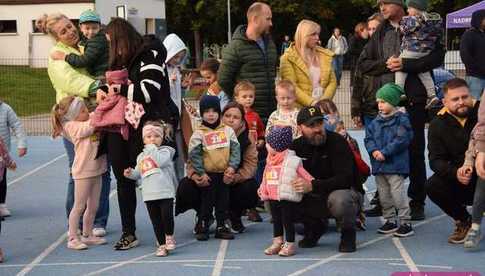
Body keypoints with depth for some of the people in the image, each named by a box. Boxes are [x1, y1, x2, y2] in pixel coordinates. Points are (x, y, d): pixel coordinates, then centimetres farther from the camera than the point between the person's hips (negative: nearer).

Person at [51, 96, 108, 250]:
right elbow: (91, 125, -23)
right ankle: (72, 238, 7)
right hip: (83, 172, -8)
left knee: (93, 207, 13)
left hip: (96, 170, 8)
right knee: (79, 207, -1)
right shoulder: (72, 126, -13)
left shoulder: (87, 122, 12)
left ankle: (87, 235, 26)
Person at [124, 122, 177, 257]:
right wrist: (131, 173, 3)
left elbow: (160, 161, -20)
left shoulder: (165, 151, 1)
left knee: (167, 216, -12)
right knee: (156, 220, 7)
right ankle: (162, 244, 15)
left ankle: (169, 236, 15)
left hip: (165, 192, -5)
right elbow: (138, 173, 23)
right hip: (149, 194, 5)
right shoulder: (141, 156, 17)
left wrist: (152, 148, -11)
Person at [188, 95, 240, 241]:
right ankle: (202, 228, 12)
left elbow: (235, 149, 2)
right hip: (208, 174, -3)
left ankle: (221, 227, 19)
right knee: (206, 202, 3)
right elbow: (194, 154, -7)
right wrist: (201, 173, -11)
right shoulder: (199, 133, -4)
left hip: (224, 174, 3)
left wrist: (232, 166, -10)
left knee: (223, 202, 9)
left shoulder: (228, 130, 4)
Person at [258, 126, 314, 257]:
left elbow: (304, 175, -8)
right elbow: (266, 177, 18)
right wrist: (262, 189, 18)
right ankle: (277, 242, 25)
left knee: (287, 220, 0)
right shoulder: (270, 161, 9)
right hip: (272, 198, 7)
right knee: (276, 220, 15)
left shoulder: (292, 161, -11)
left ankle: (290, 244, 9)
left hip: (287, 198, -7)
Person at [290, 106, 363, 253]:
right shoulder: (296, 146, -1)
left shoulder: (337, 142, -17)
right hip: (313, 200, 5)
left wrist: (312, 186, -41)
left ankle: (348, 232, -6)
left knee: (339, 199, -41)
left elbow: (345, 179, -28)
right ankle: (315, 226, 10)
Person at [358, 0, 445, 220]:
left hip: (413, 99, -4)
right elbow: (363, 64, 12)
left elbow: (437, 57, -8)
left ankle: (417, 202, 11)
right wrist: (385, 64, -6)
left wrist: (406, 64, -16)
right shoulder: (379, 33, 14)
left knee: (415, 151, 2)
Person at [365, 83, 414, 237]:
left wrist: (385, 152, -20)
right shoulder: (376, 121, 11)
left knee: (398, 194, -8)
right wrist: (374, 150, -12)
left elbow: (401, 140, -17)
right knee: (383, 195, 13)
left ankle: (405, 223, 1)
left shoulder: (401, 120, -9)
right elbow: (368, 138, 8)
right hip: (378, 164, 7)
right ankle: (390, 221, 25)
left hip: (395, 165, -7)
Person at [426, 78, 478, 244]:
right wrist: (455, 173, -29)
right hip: (462, 184, 3)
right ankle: (463, 221, 3)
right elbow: (436, 160, -9)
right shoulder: (438, 124, -2)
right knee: (433, 186, -23)